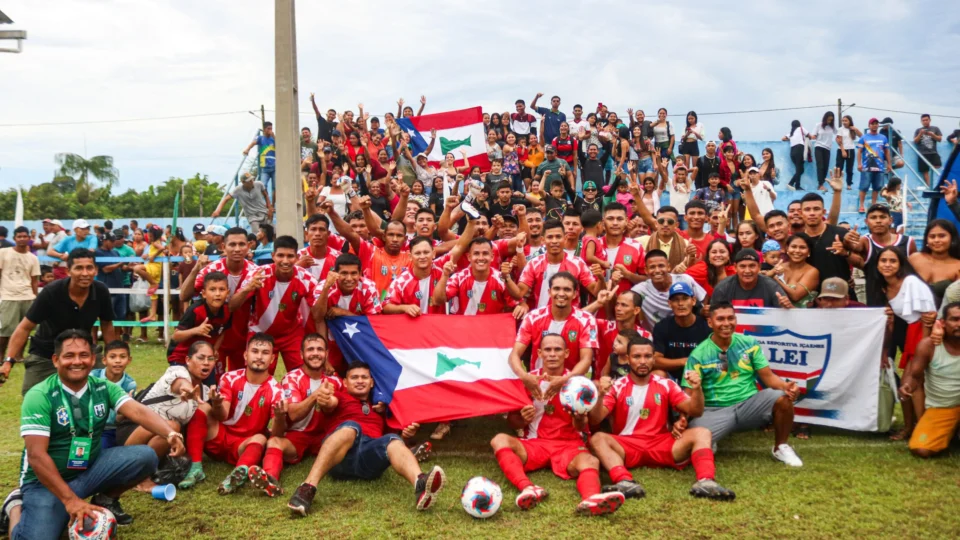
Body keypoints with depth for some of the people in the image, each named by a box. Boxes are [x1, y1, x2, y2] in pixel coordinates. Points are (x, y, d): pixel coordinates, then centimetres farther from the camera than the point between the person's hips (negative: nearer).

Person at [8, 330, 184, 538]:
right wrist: (70, 499, -30)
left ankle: (106, 500, 9)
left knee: (146, 456, -17)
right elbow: (36, 455, -23)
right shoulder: (39, 396, -17)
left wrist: (170, 433, -40)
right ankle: (17, 507, 8)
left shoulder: (103, 388, -4)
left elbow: (139, 412, -18)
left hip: (90, 468, 4)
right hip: (45, 480, -4)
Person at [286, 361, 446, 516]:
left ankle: (421, 483, -64)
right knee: (350, 427, -34)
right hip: (340, 459, -2)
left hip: (370, 455, 2)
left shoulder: (379, 407, 36)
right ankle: (308, 487, -52)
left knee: (393, 440, -29)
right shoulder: (341, 397, 25)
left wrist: (405, 433, 8)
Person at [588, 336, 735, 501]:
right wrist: (600, 396, -27)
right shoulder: (617, 387, 3)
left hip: (662, 446, 2)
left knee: (701, 433, -19)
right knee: (597, 438, -31)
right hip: (627, 447, -2)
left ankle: (705, 482, -44)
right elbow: (595, 420, -8)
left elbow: (694, 411, 4)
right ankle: (626, 482, -54)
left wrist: (696, 389, -15)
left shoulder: (666, 385, 10)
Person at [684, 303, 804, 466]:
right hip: (716, 411, -2)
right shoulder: (698, 355, -6)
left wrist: (786, 386, -20)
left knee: (782, 397, -27)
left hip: (750, 404, 3)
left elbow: (768, 376, 3)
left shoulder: (749, 344, 4)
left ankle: (780, 447, 0)